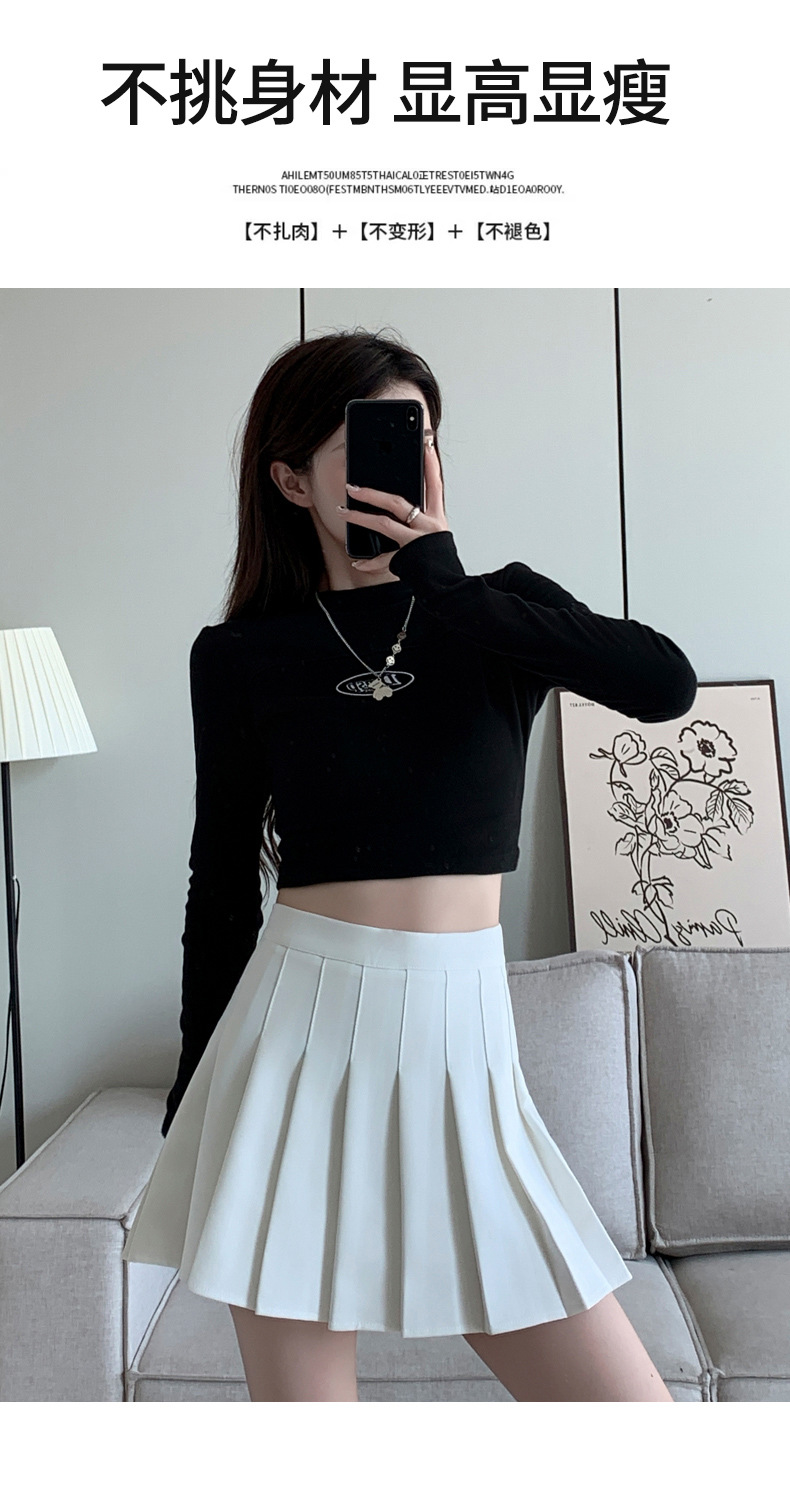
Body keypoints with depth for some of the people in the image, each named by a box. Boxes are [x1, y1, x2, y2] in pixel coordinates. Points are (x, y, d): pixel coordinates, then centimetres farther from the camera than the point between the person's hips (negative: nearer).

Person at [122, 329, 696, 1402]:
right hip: (300, 1036, -1)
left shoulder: (505, 611, 5)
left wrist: (445, 584, -13)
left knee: (627, 1401, 2)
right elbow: (223, 885, 7)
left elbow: (665, 684, -14)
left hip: (460, 1041, 2)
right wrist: (190, 1103, 11)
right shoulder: (242, 657, 2)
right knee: (300, 1394, 8)